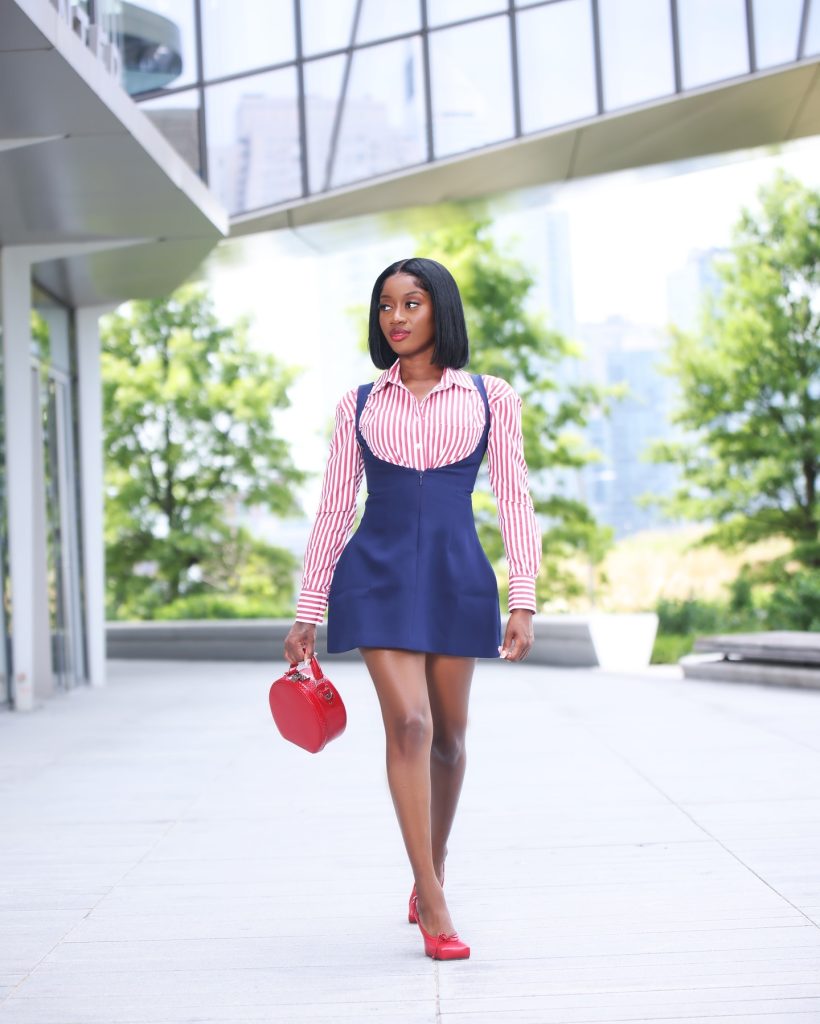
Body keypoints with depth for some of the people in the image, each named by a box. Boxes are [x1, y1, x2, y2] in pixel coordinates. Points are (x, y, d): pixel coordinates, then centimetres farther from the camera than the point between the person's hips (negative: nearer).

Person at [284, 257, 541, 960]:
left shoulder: (491, 398, 7)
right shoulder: (360, 404, 9)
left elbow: (515, 501, 4)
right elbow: (333, 510, 10)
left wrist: (523, 601, -5)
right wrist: (307, 614, 8)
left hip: (457, 576, 1)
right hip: (378, 573, -1)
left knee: (448, 736, 9)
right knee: (408, 724, -15)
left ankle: (432, 871, 32)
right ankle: (434, 904, -10)